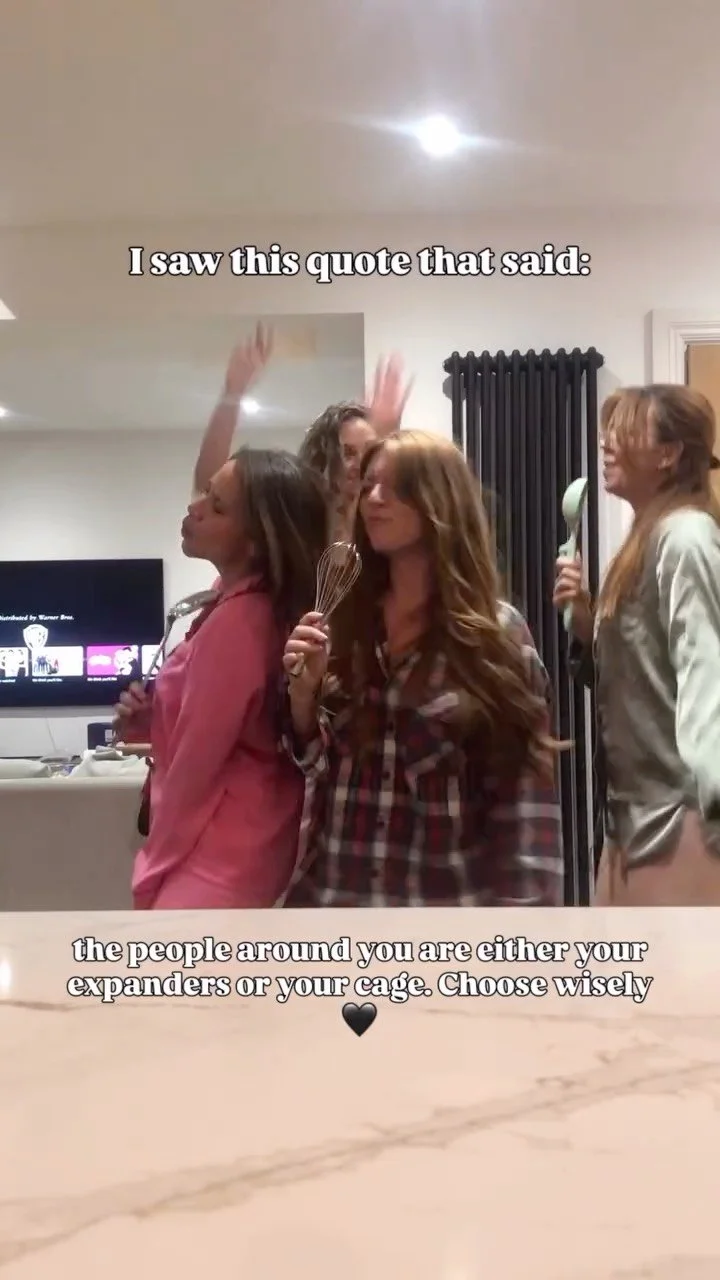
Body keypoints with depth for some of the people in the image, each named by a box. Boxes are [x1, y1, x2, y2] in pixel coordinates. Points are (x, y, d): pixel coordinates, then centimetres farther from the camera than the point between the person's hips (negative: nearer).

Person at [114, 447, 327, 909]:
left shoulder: (237, 619, -24)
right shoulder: (264, 607, 5)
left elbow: (196, 762, -18)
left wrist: (156, 872, -7)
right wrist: (150, 721, -1)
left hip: (220, 857, -10)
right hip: (251, 836, 10)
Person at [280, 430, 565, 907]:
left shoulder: (497, 631, -6)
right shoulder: (345, 620, 3)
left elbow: (524, 791, -8)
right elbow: (313, 763, 9)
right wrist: (303, 691, -10)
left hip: (447, 899, -3)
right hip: (334, 891, 3)